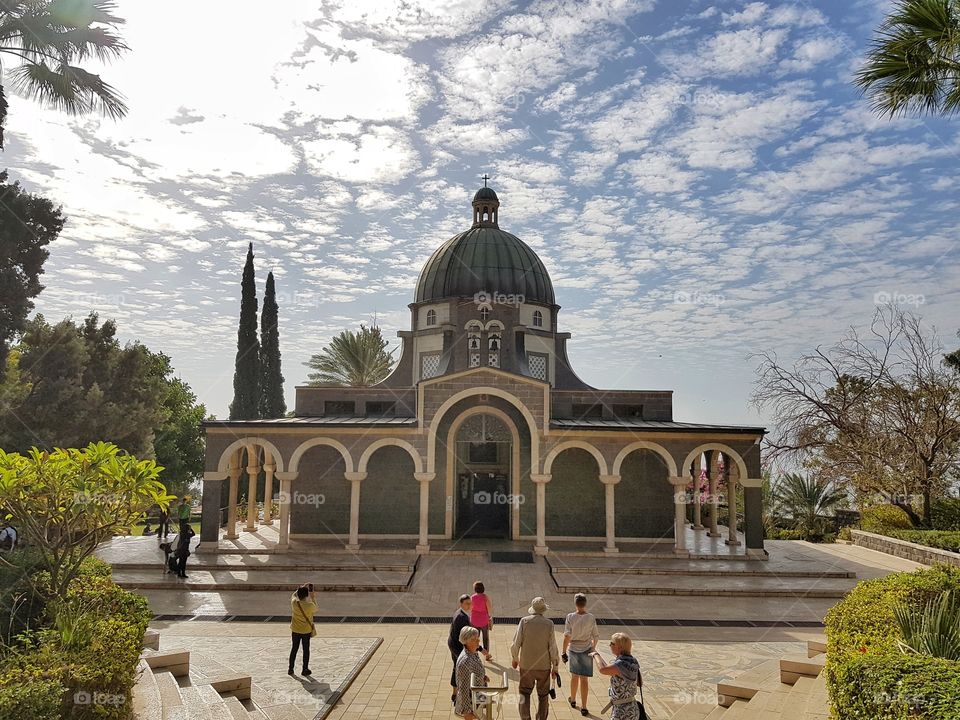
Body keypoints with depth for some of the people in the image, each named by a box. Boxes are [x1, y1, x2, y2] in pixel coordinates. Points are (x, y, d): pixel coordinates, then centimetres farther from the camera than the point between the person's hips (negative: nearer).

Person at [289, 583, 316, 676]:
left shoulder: (294, 603, -16)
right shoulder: (310, 605, -23)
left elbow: (294, 595, 8)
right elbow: (315, 608, 2)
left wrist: (303, 587, 9)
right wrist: (313, 597, 9)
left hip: (295, 630, 2)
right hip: (307, 631, -2)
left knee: (294, 649, 15)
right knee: (306, 650, 11)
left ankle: (290, 669, 22)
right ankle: (305, 670, 16)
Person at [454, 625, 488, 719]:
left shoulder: (474, 652, -7)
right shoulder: (465, 661, -34)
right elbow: (464, 688, -27)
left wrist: (482, 677, 2)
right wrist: (467, 711, -22)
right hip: (469, 700, -8)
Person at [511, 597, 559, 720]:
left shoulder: (524, 621, -8)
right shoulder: (549, 623, -8)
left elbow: (516, 643, -6)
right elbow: (553, 647, -6)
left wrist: (515, 658, 11)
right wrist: (555, 667, 4)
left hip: (526, 665, 0)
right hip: (544, 666, 0)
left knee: (524, 693, 12)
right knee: (543, 696, 14)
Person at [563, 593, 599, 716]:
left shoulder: (570, 617, -11)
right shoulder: (591, 618, -9)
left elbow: (567, 636, -14)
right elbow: (595, 636, 0)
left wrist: (564, 652, -6)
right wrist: (594, 647, 18)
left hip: (573, 650, 1)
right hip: (586, 650, -1)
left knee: (574, 676, 20)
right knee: (584, 679, 3)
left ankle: (573, 700, 39)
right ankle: (583, 707, 4)